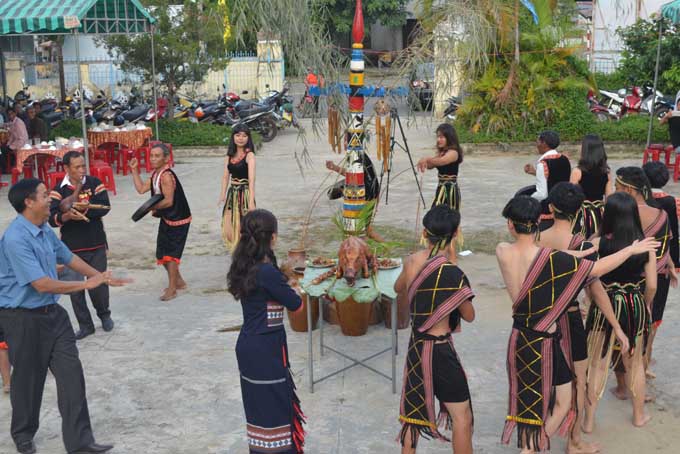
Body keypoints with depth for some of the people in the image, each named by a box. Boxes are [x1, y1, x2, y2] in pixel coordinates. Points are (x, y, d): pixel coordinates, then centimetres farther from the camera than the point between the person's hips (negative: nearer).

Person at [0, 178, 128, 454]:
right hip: (24, 319, -7)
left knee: (71, 374, 2)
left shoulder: (46, 231, 4)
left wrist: (100, 277, 25)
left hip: (52, 313, 7)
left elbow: (68, 257, 22)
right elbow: (42, 284, -26)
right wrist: (86, 285, -18)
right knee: (28, 379, 10)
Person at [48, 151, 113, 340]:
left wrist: (83, 210, -25)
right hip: (71, 248, 0)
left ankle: (104, 314, 31)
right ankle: (85, 325, 18)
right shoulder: (58, 190, -2)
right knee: (75, 288, 3)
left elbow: (104, 207, -14)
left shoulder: (95, 184, -1)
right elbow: (52, 219, -12)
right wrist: (67, 216, -32)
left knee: (99, 284, 3)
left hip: (96, 245, 0)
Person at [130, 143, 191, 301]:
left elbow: (168, 201, -26)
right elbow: (141, 189, 9)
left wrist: (152, 207, -12)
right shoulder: (156, 174, 7)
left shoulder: (166, 176, -23)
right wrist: (134, 170, 6)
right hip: (167, 218, 10)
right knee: (162, 253, 16)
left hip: (177, 220, -10)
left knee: (170, 253, -4)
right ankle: (178, 281, 31)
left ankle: (172, 289, 7)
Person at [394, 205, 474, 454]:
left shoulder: (412, 262, -4)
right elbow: (469, 315, -7)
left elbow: (398, 288, 18)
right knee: (462, 417, 5)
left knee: (413, 411, 21)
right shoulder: (451, 273, -22)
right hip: (440, 350, -7)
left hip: (416, 346, 7)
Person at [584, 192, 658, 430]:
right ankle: (639, 415, 37)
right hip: (636, 307, 2)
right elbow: (651, 286, -7)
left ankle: (588, 420, 19)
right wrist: (646, 306, 11)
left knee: (598, 364, 11)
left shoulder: (598, 244, -16)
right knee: (635, 362, 22)